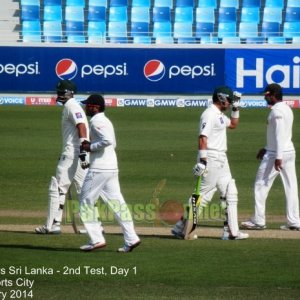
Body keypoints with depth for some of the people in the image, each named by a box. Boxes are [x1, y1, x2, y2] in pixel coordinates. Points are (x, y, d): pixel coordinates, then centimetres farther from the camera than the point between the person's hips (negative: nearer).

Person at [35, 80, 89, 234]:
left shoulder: (72, 106, -10)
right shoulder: (70, 106, 20)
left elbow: (81, 126, -22)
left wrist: (82, 152, -29)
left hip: (72, 154, -10)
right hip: (79, 156, 10)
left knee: (57, 187, -6)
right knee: (84, 190, 12)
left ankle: (52, 225, -6)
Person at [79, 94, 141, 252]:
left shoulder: (96, 121, -11)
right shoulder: (105, 121, 19)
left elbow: (108, 140, -25)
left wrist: (91, 147, -14)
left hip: (99, 168, -9)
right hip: (112, 168, 9)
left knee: (86, 202, 0)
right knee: (117, 203, 7)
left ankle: (96, 239, -4)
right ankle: (131, 238, 0)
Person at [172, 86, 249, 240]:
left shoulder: (220, 115, 16)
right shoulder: (209, 114, -15)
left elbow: (233, 124, 34)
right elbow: (202, 137, -22)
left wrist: (236, 108, 21)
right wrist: (202, 161, -28)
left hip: (221, 160, 10)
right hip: (211, 158, -10)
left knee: (230, 193, 8)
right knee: (204, 194, -9)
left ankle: (231, 231, 9)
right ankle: (181, 226, -3)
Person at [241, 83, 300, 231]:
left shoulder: (277, 110, -14)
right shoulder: (287, 109, 15)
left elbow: (279, 134, -21)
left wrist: (278, 157, -25)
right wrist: (266, 148, 28)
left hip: (276, 153, -9)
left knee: (261, 185, 1)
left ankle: (258, 221, 2)